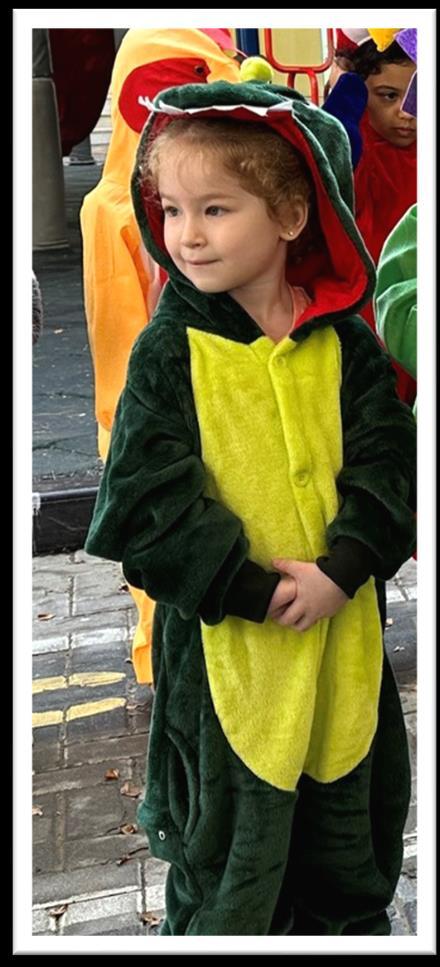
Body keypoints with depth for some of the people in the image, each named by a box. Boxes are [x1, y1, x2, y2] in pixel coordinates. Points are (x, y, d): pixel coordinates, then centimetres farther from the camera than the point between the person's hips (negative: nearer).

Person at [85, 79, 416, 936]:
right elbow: (146, 498, -13)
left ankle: (350, 926, 44)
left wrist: (342, 568, -20)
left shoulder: (343, 343, -1)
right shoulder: (169, 350, -8)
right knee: (226, 843, 11)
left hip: (344, 631, 3)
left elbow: (387, 461, -5)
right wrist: (251, 589, -19)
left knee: (352, 827, 21)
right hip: (224, 641, -3)